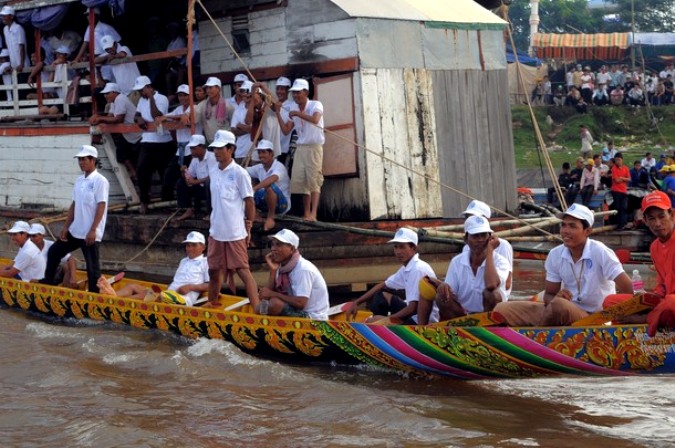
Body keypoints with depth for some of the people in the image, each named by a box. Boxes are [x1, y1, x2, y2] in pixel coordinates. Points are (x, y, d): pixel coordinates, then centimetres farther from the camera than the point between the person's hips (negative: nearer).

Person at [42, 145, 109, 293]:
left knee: (92, 266, -3)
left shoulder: (100, 181, -12)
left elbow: (101, 207, -17)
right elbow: (74, 205, 15)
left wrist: (93, 230, -21)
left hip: (90, 233, -8)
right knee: (54, 252, 15)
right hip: (75, 230, 8)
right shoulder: (79, 181, 11)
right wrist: (65, 227, 11)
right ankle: (48, 284, 28)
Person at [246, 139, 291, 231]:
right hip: (266, 202, 7)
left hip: (282, 203, -7)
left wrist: (254, 188, -54)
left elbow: (273, 178, -41)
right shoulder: (259, 167, 4)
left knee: (269, 186, -37)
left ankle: (271, 217, -21)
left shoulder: (279, 166, -19)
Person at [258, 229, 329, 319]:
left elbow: (300, 303, -26)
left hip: (313, 317, -8)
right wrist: (273, 271, -11)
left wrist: (272, 294, -21)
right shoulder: (282, 267, 6)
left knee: (275, 303, -26)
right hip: (297, 312, 8)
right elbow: (267, 295, -2)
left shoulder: (303, 269, -18)